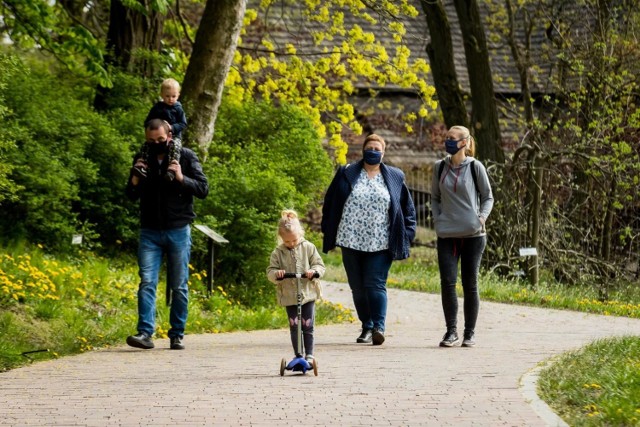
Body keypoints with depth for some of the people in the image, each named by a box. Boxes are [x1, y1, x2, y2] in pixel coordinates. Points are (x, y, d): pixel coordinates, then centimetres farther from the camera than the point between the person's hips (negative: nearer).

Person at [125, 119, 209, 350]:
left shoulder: (186, 156, 0)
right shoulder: (141, 159, 8)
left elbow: (203, 189, -4)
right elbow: (131, 196, 13)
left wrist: (181, 178, -19)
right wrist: (135, 180, -7)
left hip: (178, 230, -1)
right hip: (150, 232, 2)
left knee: (179, 286, 3)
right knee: (147, 282, -10)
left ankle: (177, 335, 10)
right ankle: (145, 333, -15)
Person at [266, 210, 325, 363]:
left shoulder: (308, 248, 0)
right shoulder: (278, 253, 1)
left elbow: (320, 265, 2)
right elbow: (270, 271, 2)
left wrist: (314, 271, -20)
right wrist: (276, 274, -21)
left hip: (308, 294, -1)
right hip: (289, 296, 1)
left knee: (307, 326, -1)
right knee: (294, 326, 0)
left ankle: (309, 355, 7)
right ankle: (298, 355, 7)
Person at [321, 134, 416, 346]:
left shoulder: (395, 178, 8)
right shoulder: (347, 175, 7)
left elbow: (408, 207, 14)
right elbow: (330, 204, 10)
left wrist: (407, 233, 5)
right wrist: (328, 233, 6)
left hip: (380, 243, -2)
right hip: (351, 241, 2)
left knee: (375, 284, -13)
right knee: (358, 287, 6)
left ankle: (379, 327, -17)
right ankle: (367, 327, 16)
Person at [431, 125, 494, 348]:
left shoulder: (475, 167, -1)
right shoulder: (440, 167, 7)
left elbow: (488, 197, 6)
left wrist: (482, 217, -10)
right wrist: (437, 219, 3)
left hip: (473, 234, -2)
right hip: (447, 235, 2)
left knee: (470, 284, 3)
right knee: (447, 282, -8)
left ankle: (470, 333, 12)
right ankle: (451, 330, 2)